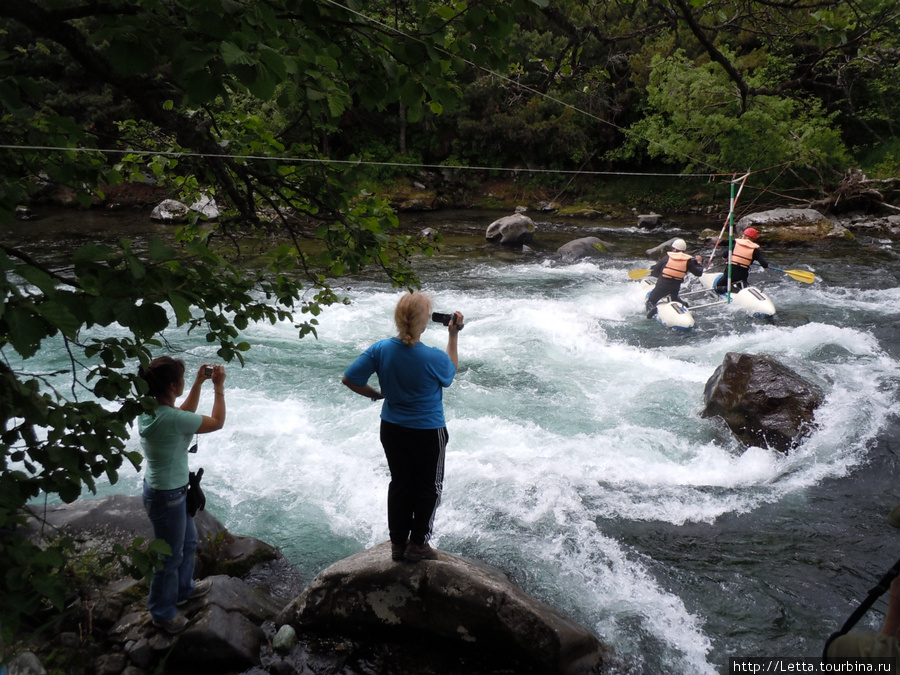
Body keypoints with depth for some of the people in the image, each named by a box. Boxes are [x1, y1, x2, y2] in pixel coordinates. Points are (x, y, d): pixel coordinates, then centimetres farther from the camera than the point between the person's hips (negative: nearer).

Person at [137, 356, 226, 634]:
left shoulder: (149, 410, -4)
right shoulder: (171, 418, -31)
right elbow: (217, 422, -17)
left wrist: (198, 384, 10)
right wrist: (219, 387, -8)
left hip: (158, 488, 9)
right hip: (167, 496, -9)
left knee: (188, 542, 29)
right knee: (170, 557, 13)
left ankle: (183, 589, 52)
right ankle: (162, 613, 35)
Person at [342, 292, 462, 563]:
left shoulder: (381, 349, -15)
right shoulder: (433, 357, -24)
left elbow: (349, 379, -9)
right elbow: (450, 374, -1)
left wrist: (375, 394, 8)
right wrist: (453, 335, 4)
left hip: (392, 429, 4)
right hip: (428, 432, -4)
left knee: (399, 483, 20)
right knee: (429, 487, 17)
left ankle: (398, 543, 29)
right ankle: (417, 544, 25)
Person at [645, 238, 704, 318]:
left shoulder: (667, 257, -1)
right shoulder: (688, 261, 3)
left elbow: (655, 271, 4)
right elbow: (698, 273, 9)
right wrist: (699, 262, 26)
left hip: (662, 285, -3)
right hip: (676, 288, 3)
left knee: (651, 301, 4)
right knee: (675, 298, 35)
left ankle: (651, 308, -30)